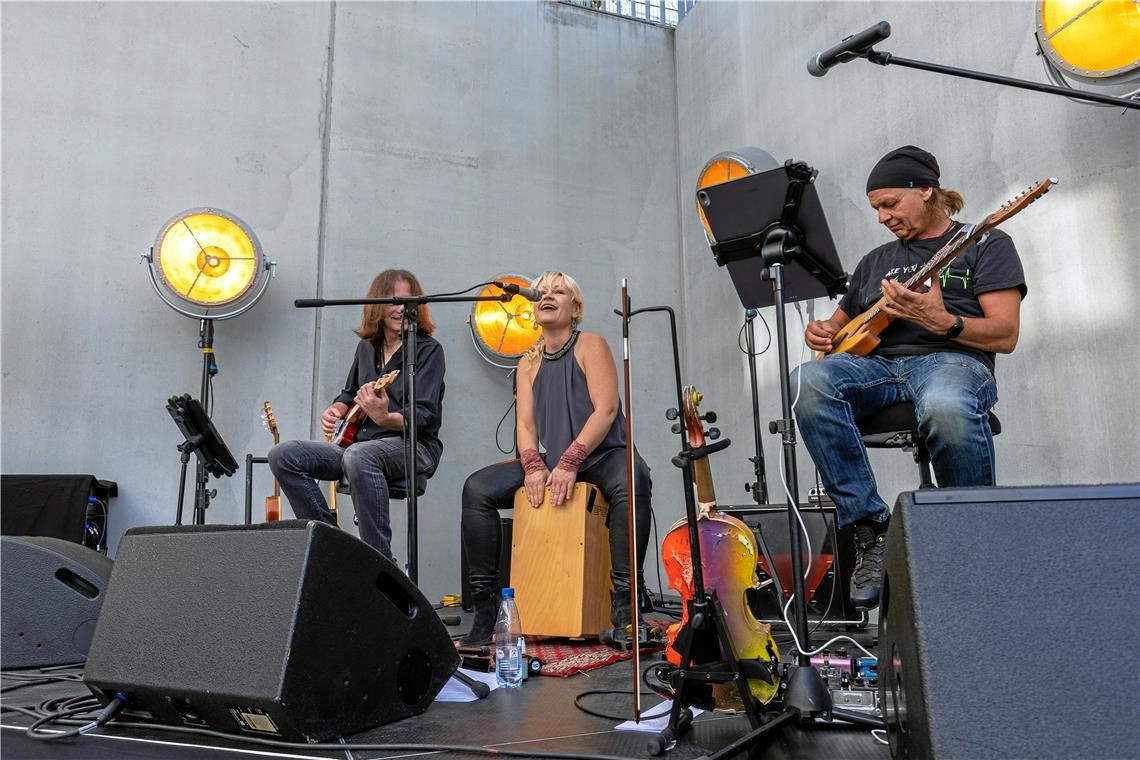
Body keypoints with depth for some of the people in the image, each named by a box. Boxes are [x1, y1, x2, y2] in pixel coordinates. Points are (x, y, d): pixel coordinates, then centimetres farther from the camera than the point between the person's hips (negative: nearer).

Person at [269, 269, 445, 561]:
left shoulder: (429, 350, -4)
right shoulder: (366, 346, 15)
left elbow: (424, 417, -16)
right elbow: (349, 393, 30)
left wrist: (386, 418, -36)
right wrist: (334, 411, 6)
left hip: (412, 446, -7)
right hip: (357, 442, 7)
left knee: (357, 457, -40)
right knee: (282, 455, -10)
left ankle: (381, 560, -30)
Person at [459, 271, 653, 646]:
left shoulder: (590, 345, -1)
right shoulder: (529, 363, 13)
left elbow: (605, 409, -13)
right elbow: (525, 422, 4)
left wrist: (569, 462, -24)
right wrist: (532, 465, -18)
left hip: (600, 456, -4)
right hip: (549, 463, 5)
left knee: (632, 480, -39)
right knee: (477, 489, -14)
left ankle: (623, 603, -33)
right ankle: (484, 606, -10)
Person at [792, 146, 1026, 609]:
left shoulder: (985, 244, 13)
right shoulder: (876, 261, 29)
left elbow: (1005, 335, 0)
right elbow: (841, 324, 32)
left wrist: (940, 321, -18)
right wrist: (821, 332, 6)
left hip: (951, 359, -4)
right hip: (877, 365, 4)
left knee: (946, 407, -43)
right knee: (808, 381, -31)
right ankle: (872, 529, -28)